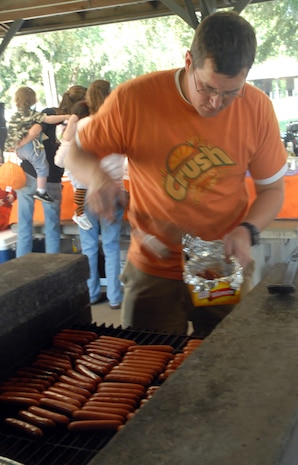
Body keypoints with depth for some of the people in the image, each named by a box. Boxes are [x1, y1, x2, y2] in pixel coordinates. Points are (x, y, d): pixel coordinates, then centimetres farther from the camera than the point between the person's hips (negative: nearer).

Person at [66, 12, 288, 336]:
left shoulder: (258, 109, -11)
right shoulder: (133, 99, -17)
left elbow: (272, 188, 1)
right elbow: (76, 153, -3)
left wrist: (247, 230, -18)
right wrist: (96, 175, -26)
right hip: (153, 271, -1)